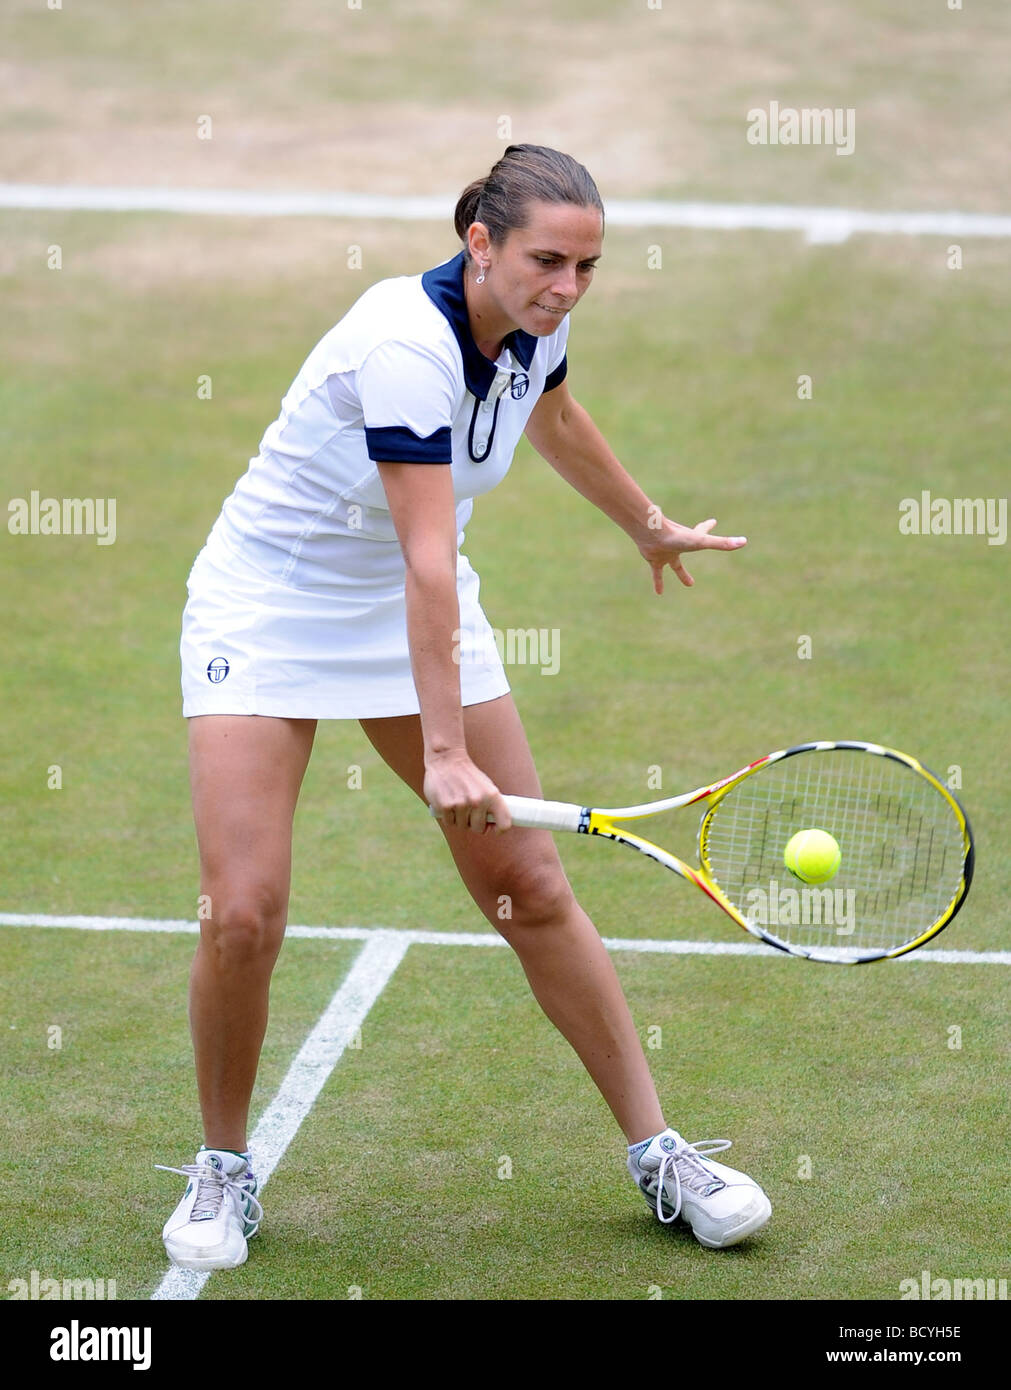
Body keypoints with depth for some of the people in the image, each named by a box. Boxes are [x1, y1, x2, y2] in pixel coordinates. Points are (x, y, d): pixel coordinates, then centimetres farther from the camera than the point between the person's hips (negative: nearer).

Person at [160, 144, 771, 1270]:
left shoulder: (536, 329, -7)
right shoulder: (406, 344, -30)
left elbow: (556, 420, 19)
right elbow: (426, 563, -34)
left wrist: (651, 526, 34)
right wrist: (442, 750, -35)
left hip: (410, 618, 6)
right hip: (268, 610, -6)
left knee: (532, 887, 1)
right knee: (243, 912, -15)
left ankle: (658, 1155, 9)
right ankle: (224, 1169, 7)